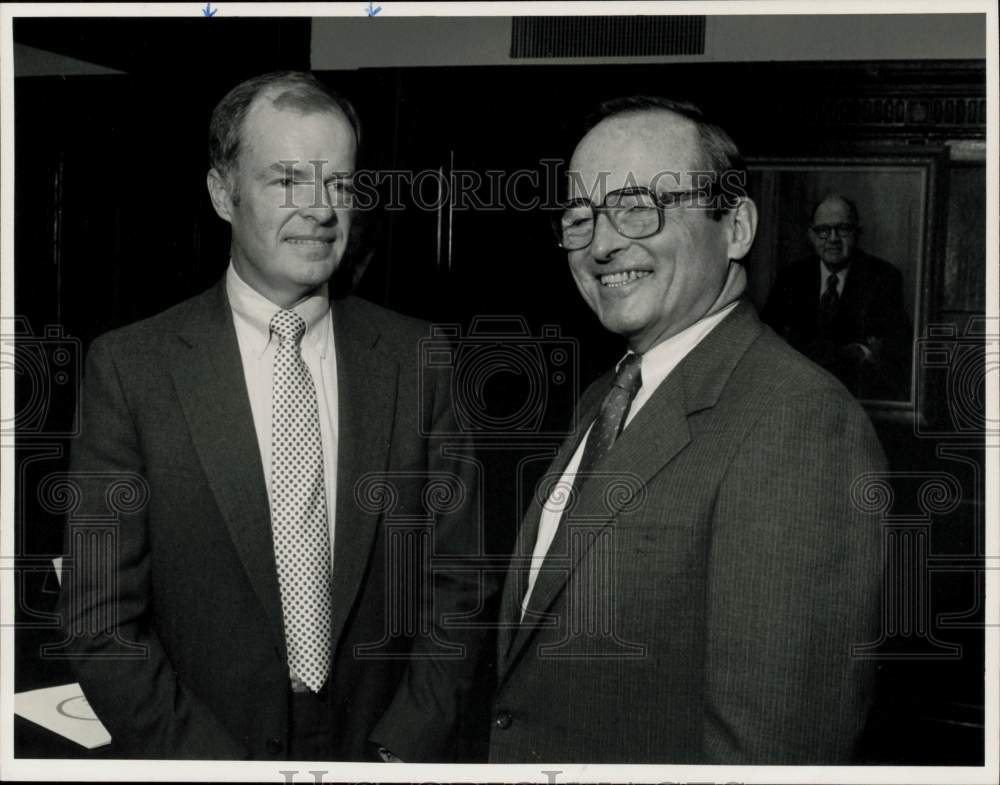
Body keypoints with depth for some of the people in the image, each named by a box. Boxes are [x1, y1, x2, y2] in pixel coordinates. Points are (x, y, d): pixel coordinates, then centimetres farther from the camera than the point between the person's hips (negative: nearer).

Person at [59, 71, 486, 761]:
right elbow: (101, 620, -11)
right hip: (200, 749, -1)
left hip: (385, 745, 2)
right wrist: (215, 762, -17)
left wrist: (402, 752, -13)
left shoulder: (418, 360, -6)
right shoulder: (130, 368, -11)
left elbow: (454, 587, -4)